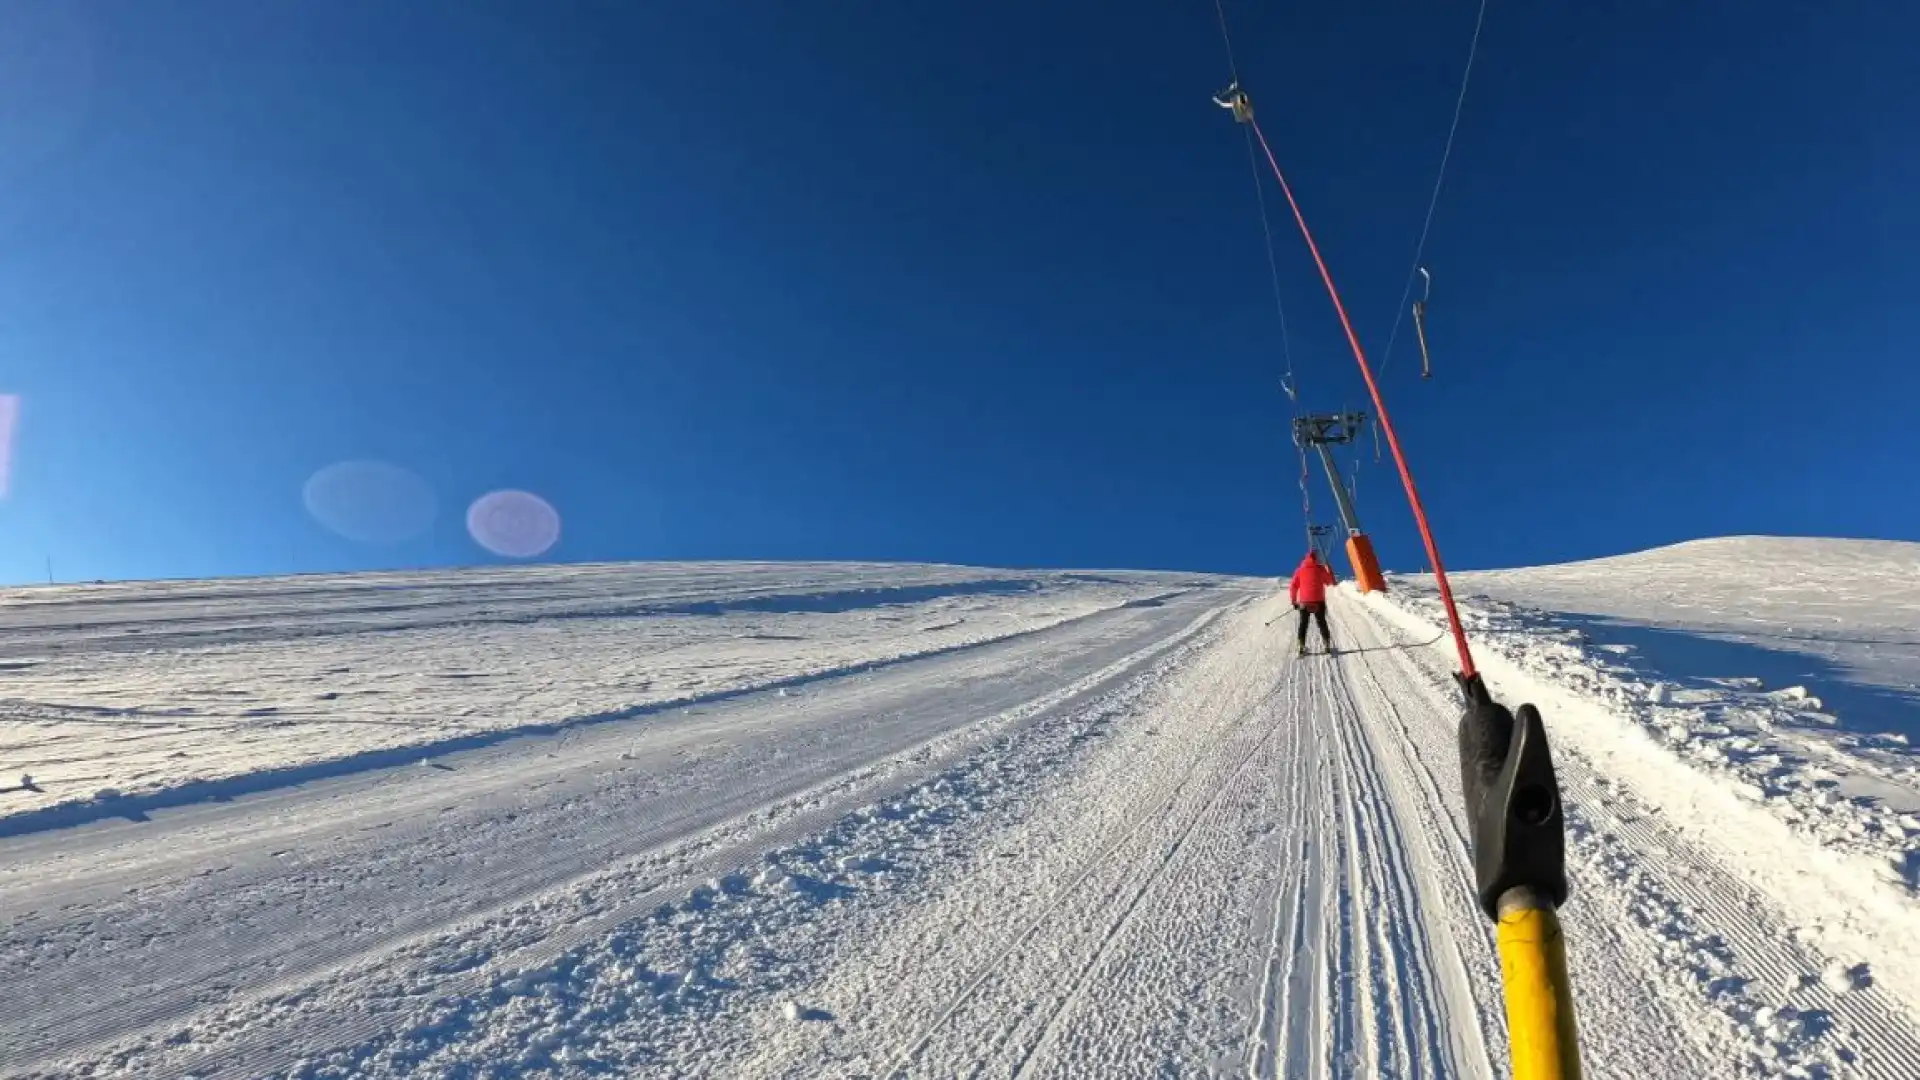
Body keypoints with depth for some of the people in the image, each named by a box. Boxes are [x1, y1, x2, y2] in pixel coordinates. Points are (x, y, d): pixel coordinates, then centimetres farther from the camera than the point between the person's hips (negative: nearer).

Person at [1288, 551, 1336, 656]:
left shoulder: (1300, 570, 2)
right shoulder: (1320, 569, -1)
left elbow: (1293, 587, 0)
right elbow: (1329, 581, 14)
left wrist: (1294, 601, 9)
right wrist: (1328, 570, 30)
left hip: (1304, 602, 1)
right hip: (1318, 602, -1)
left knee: (1303, 624, 11)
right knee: (1322, 623, 12)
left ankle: (1302, 647, 4)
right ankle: (1327, 645, 10)